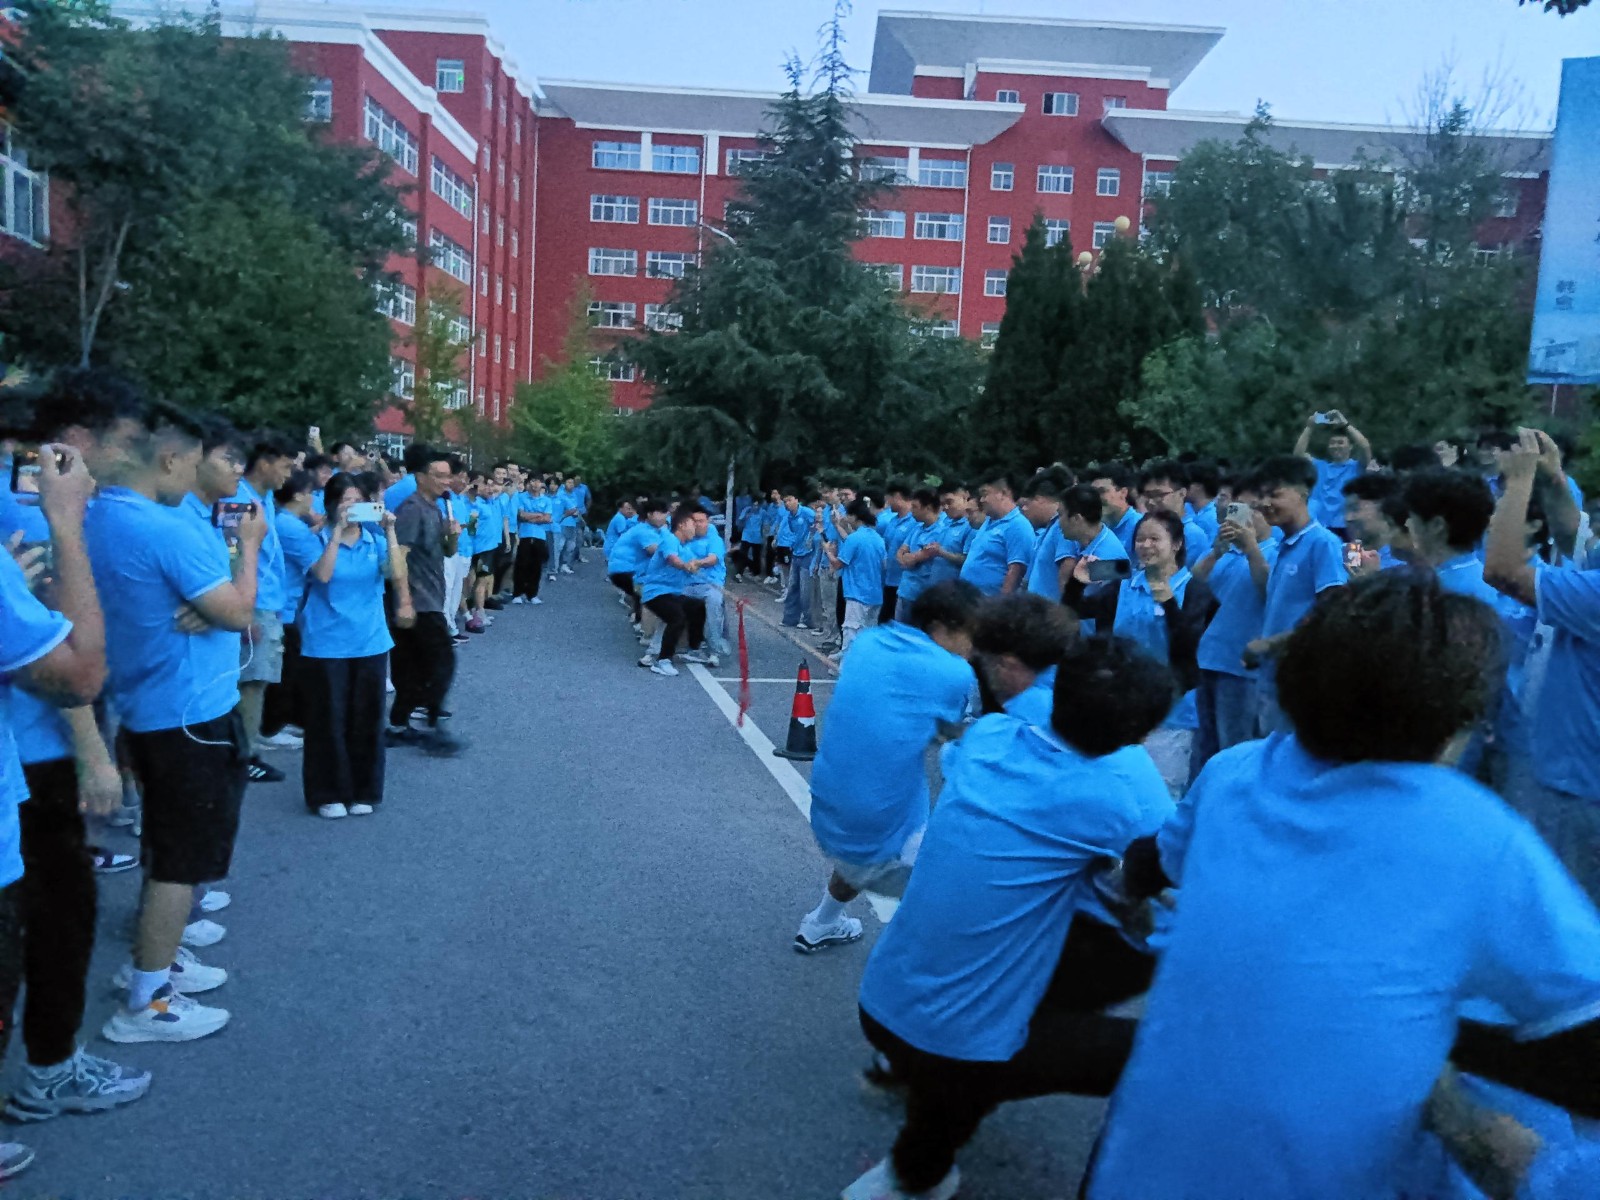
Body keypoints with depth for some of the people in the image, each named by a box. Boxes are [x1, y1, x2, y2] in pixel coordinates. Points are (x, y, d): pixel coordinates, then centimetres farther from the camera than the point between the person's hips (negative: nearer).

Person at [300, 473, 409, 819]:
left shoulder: (376, 540, 4)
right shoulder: (320, 539, -3)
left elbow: (397, 576, -12)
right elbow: (322, 574, -22)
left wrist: (390, 531, -19)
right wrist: (338, 530, -22)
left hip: (370, 643, 3)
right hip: (326, 644, -3)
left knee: (366, 719, 9)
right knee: (329, 720, 3)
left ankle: (363, 792, 22)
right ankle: (328, 794, 16)